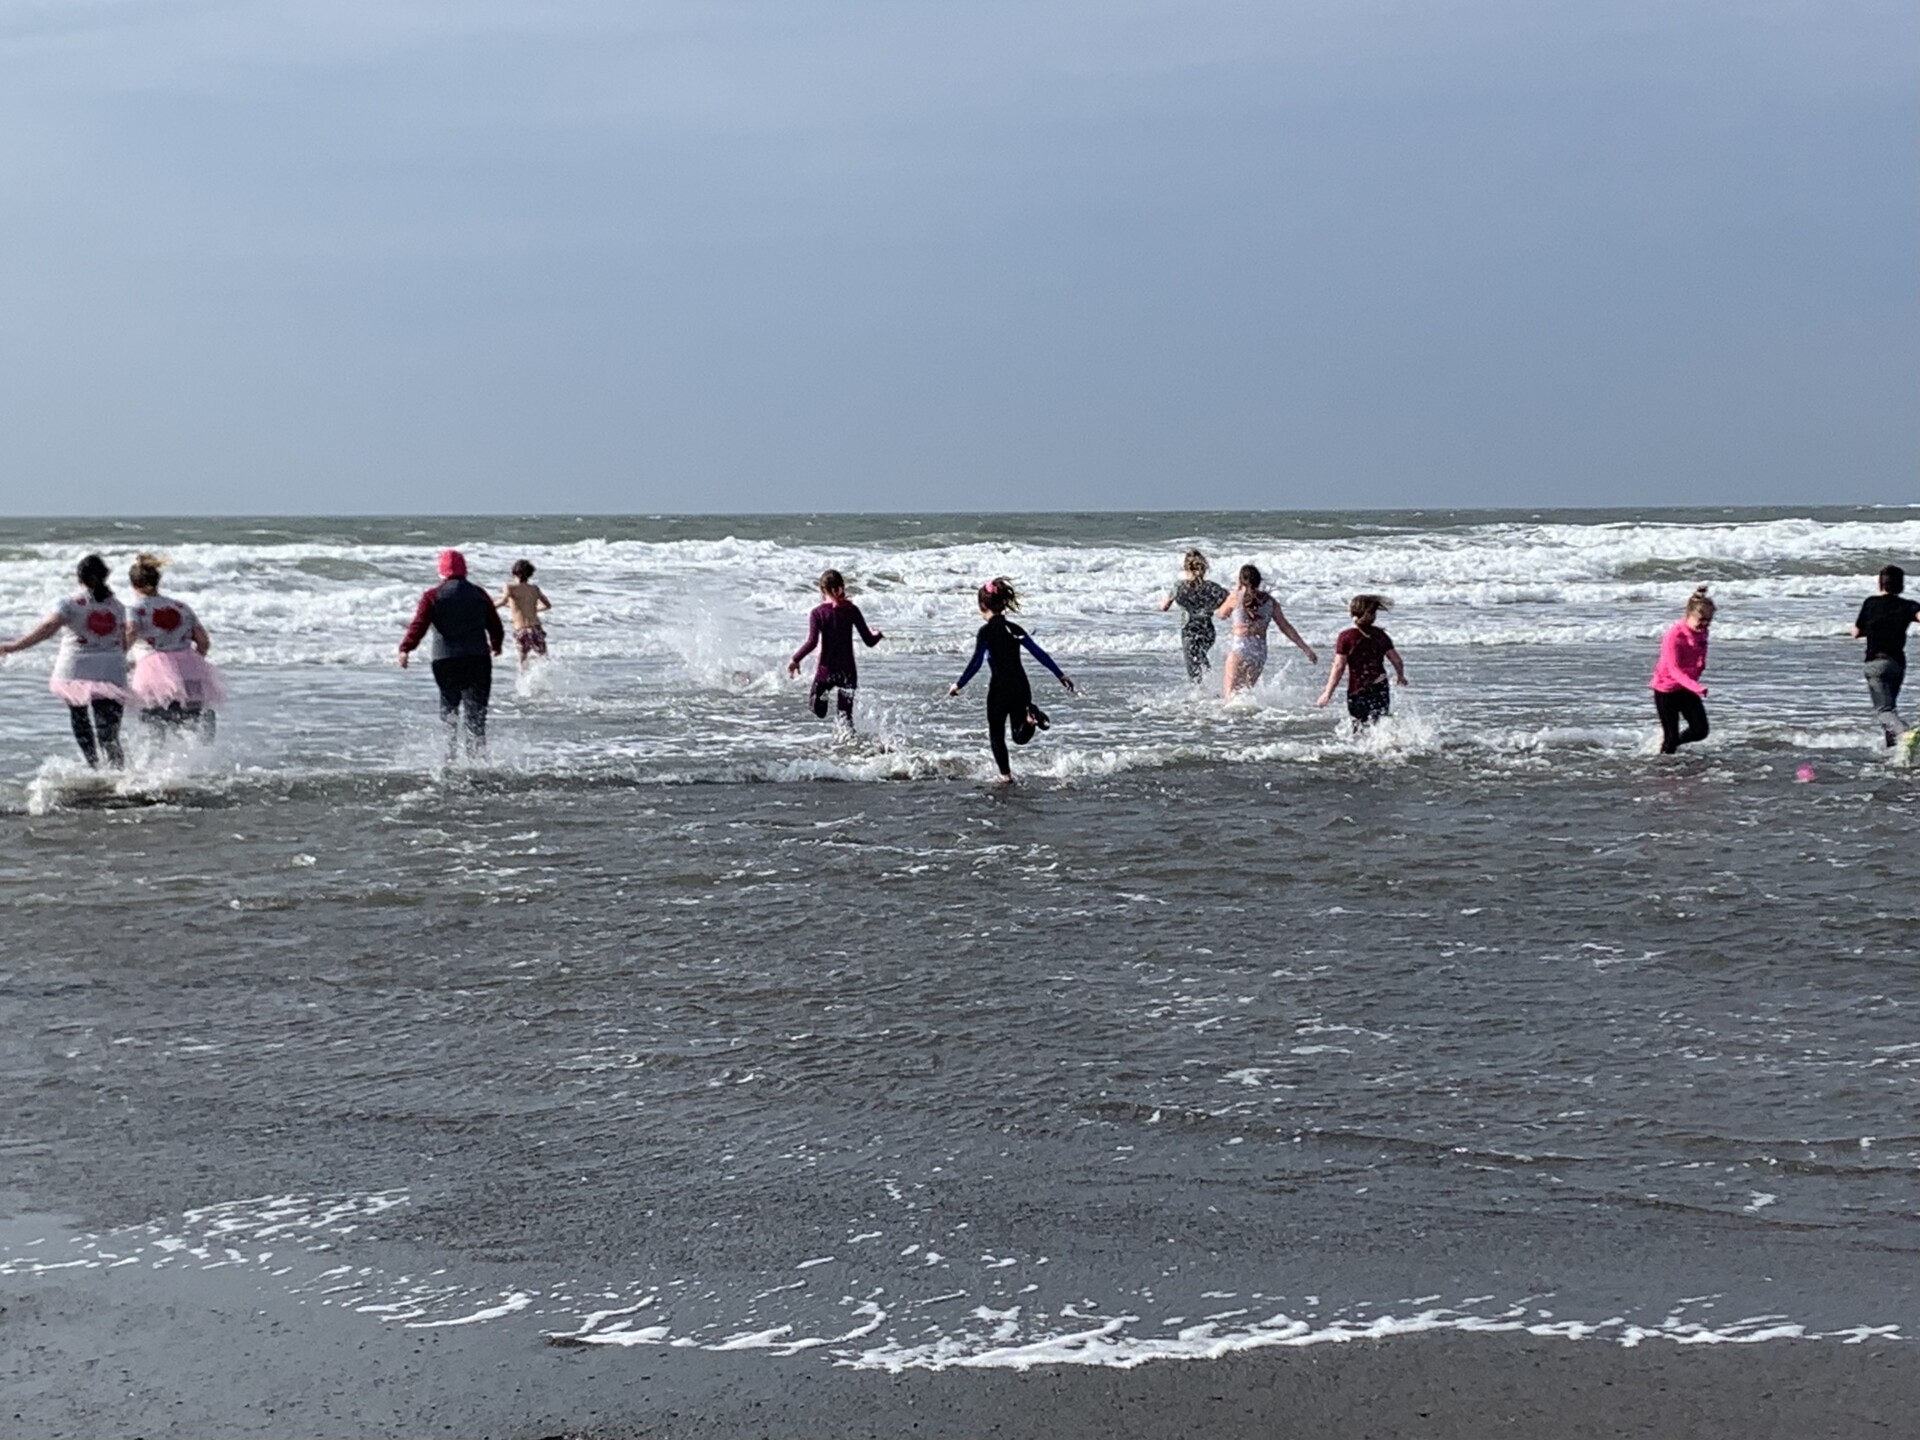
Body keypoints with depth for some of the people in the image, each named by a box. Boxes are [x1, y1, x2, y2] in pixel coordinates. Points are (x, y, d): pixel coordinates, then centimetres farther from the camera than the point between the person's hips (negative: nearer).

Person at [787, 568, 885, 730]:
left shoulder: (817, 613, -9)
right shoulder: (851, 610, -2)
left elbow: (812, 642, -20)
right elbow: (869, 641, -1)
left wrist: (795, 659, -7)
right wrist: (878, 635, 21)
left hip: (826, 669, -2)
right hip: (848, 671, 2)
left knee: (816, 709, 20)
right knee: (845, 715, 6)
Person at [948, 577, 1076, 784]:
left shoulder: (986, 632, -9)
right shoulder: (1014, 629, 8)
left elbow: (975, 663, -13)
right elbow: (1040, 654, 8)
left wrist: (958, 684, -3)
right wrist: (1061, 676, 14)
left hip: (1000, 688, -5)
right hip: (1021, 686, 5)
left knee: (996, 734, 13)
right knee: (1020, 737, 16)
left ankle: (1005, 775, 8)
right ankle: (1030, 716, -13)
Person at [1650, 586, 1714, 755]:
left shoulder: (1702, 632, -5)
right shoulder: (1674, 635, -26)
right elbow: (1674, 670, -29)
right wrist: (1696, 688, -42)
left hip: (1687, 687, 6)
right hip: (1666, 689, -6)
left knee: (1700, 730, 1)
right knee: (1671, 736, -3)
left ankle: (1670, 743, 27)